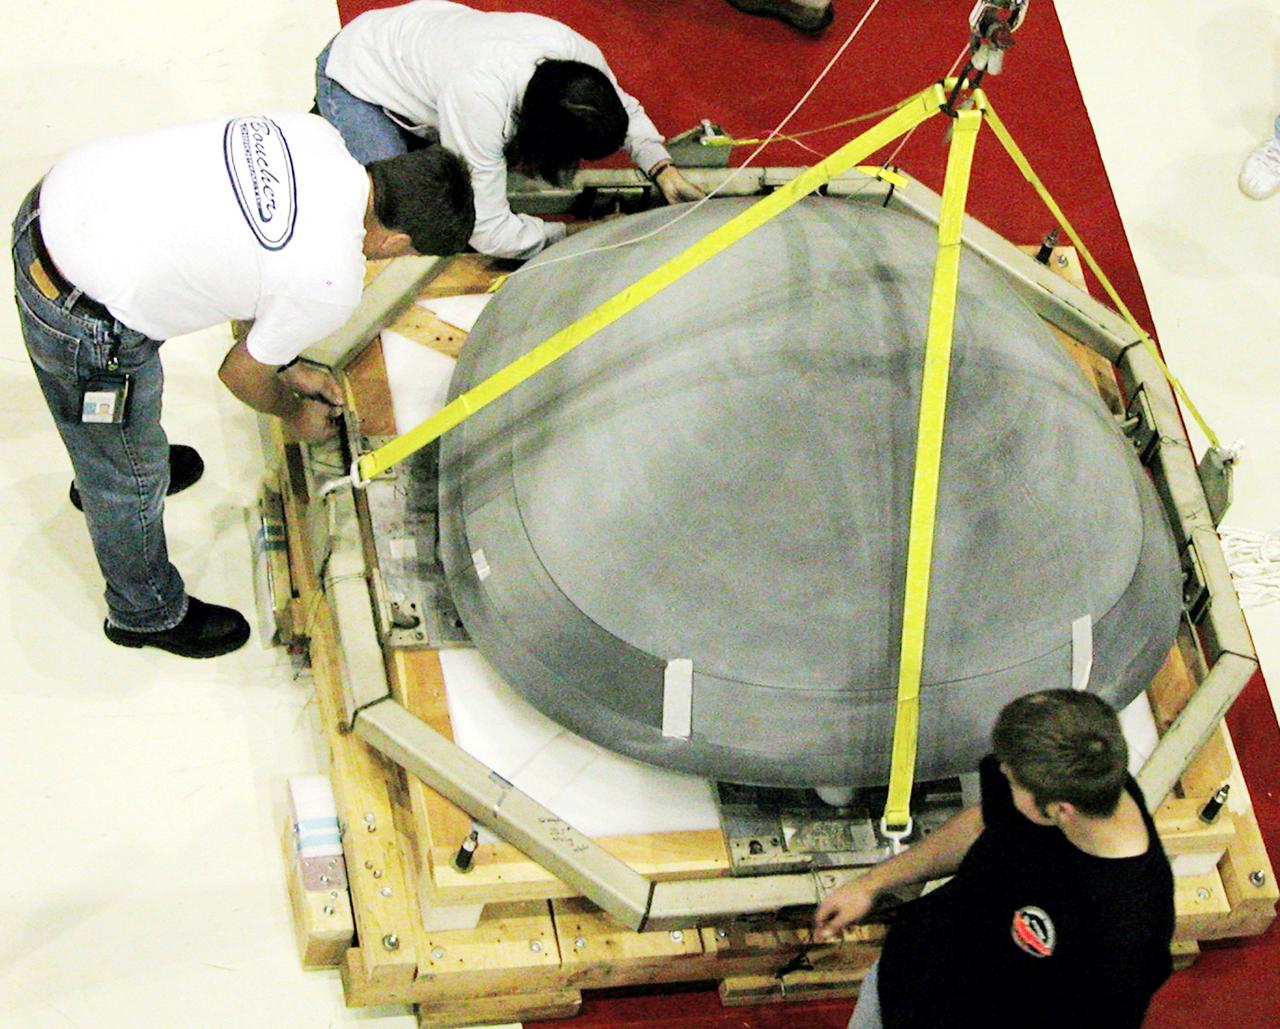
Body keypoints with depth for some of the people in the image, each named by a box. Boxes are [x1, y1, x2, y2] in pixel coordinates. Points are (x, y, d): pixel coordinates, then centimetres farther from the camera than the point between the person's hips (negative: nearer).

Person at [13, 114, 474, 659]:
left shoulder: (316, 135, -2)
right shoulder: (332, 286, -21)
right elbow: (241, 375, -3)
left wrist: (284, 365, 24)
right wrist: (295, 413, 19)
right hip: (86, 322, -8)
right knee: (130, 482, 20)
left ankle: (101, 475, 70)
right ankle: (147, 614, 44)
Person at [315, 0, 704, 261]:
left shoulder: (580, 53, -27)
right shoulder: (479, 99, -46)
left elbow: (625, 109, -3)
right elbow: (489, 233, -37)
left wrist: (665, 173, -20)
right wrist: (579, 234, -29)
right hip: (356, 79, -6)